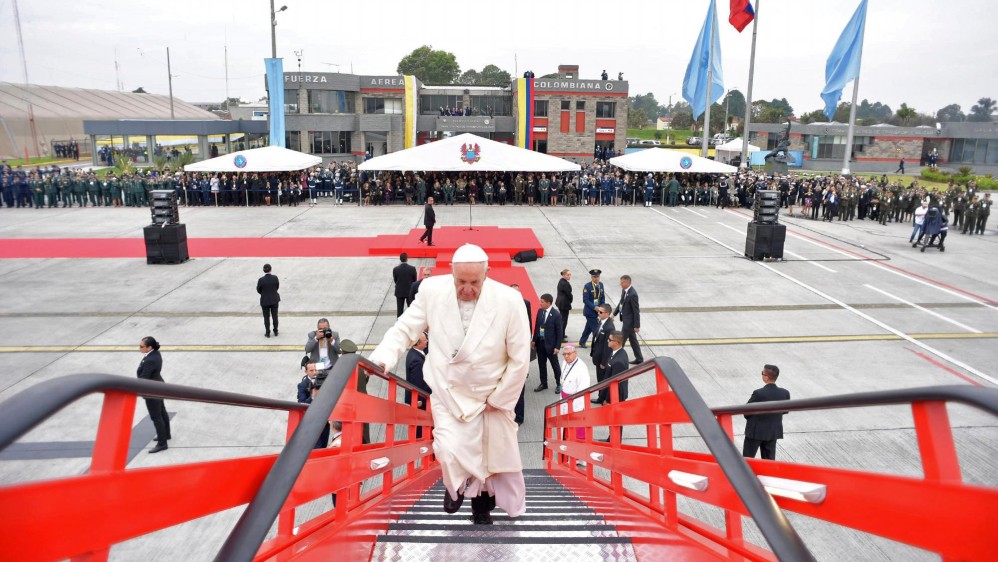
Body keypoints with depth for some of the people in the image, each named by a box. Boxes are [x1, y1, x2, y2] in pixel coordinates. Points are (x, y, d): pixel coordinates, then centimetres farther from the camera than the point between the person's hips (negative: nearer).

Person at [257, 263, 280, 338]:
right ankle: (275, 331, 23)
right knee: (275, 316, 14)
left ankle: (267, 333, 14)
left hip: (265, 301, -2)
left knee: (266, 317, 10)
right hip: (274, 300, 2)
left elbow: (258, 290, -5)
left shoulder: (261, 280, -17)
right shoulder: (275, 278, -12)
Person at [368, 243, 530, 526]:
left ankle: (482, 505, 45)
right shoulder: (432, 290, -15)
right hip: (448, 393, 0)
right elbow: (405, 329, -3)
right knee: (450, 452, -14)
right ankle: (457, 486, 25)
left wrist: (499, 399, -6)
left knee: (493, 456, 13)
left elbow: (520, 359, -11)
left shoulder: (509, 300, -21)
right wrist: (380, 359, -19)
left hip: (492, 396, 0)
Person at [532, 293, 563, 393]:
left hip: (550, 344, -5)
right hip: (540, 343, 5)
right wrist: (534, 340, 10)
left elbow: (559, 332, -13)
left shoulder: (556, 315, -17)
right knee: (541, 364, 15)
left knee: (555, 365, 9)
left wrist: (557, 346, -13)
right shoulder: (540, 311, 0)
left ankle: (558, 384, 24)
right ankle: (543, 383, 30)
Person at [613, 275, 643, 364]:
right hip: (625, 319, 9)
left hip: (629, 321, -9)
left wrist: (637, 326, -19)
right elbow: (621, 302, 16)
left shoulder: (632, 294, -26)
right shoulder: (624, 290, 0)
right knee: (633, 340, 19)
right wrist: (614, 314, 15)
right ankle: (639, 359, 31)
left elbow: (636, 311, -22)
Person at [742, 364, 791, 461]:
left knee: (746, 460, 9)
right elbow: (785, 410, 6)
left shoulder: (758, 393, -25)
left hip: (756, 431, -4)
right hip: (773, 432, 5)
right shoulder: (785, 393, -10)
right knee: (770, 460, 16)